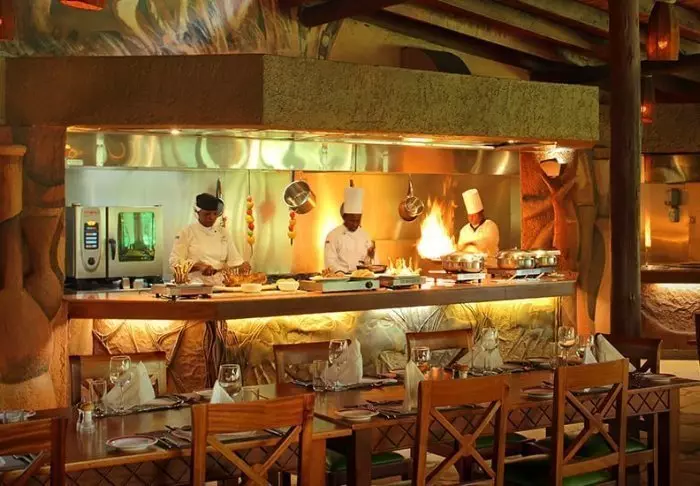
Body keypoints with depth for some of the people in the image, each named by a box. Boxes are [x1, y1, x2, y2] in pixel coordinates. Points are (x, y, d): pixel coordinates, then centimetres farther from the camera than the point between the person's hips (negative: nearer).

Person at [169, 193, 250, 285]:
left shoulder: (222, 232, 16)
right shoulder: (187, 232, 4)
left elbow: (234, 260, 16)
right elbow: (175, 262, -2)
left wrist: (243, 266, -6)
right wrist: (199, 266, -16)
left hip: (219, 285, 5)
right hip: (195, 286, -5)